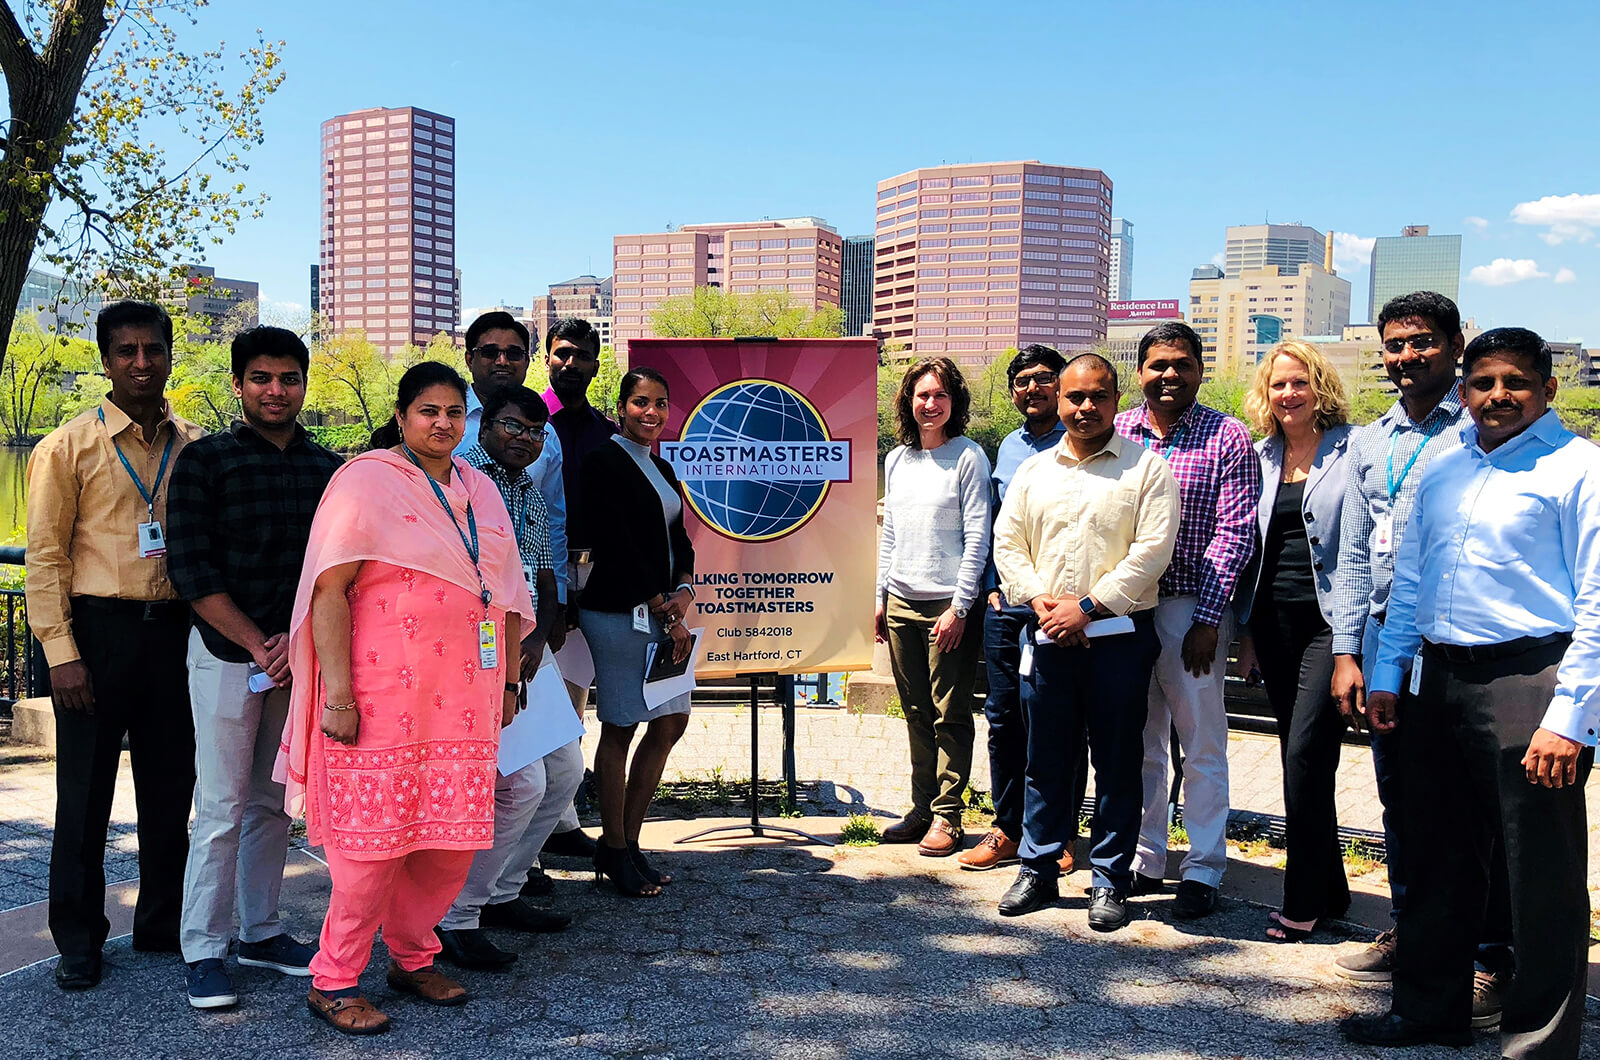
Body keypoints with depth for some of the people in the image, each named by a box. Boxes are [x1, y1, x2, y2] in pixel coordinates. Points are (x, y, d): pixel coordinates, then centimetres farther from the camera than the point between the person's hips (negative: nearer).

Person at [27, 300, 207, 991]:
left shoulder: (194, 447, 9)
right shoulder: (69, 446, -1)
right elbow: (45, 556, -3)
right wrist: (61, 652, -10)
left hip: (175, 629, 3)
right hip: (100, 630, -3)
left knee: (171, 786, 11)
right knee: (86, 793, 5)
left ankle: (163, 923, 27)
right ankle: (78, 942, 20)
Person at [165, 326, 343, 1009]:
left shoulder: (328, 470, 7)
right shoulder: (205, 461, -2)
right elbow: (191, 570, -7)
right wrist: (257, 643, -11)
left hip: (298, 654, 3)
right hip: (227, 654, -3)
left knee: (273, 800, 11)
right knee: (223, 806, -1)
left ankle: (260, 931, 23)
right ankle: (204, 951, 10)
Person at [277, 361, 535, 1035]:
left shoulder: (481, 492, 16)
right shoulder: (365, 481, -4)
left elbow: (507, 595, 20)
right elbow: (330, 591, -11)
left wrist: (508, 682, 17)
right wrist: (338, 695, -17)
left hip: (465, 697, 6)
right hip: (386, 697, -6)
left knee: (454, 835, 8)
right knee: (375, 835, -3)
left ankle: (412, 957, 29)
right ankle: (333, 981, 15)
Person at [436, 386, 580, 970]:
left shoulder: (532, 495, 19)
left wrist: (536, 641, -2)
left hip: (522, 653, 9)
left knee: (564, 770, 13)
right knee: (522, 783, -15)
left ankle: (501, 894, 25)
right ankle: (454, 918, -1)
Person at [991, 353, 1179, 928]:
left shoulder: (1147, 468, 0)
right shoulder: (1033, 471, 13)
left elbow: (1151, 549, -9)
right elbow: (1007, 543, 10)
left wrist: (1088, 606, -14)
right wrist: (1040, 600, -6)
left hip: (1120, 636, -3)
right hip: (1048, 637, 3)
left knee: (1117, 762, 5)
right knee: (1046, 759, 10)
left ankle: (1110, 880, 17)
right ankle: (1038, 869, 23)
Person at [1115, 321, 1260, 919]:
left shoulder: (1227, 437, -1)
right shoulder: (1116, 433, 8)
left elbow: (1234, 533, -5)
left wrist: (1208, 618, -12)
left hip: (1191, 607, -3)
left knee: (1202, 742, 4)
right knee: (1138, 741, 11)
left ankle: (1204, 869, 16)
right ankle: (1144, 859, 24)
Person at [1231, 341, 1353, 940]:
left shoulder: (1352, 451, -3)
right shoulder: (1261, 456, 12)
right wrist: (1246, 629, 13)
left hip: (1329, 622, -5)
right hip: (1275, 623, 6)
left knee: (1305, 758, -9)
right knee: (1301, 760, 11)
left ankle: (1303, 905, 3)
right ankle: (1330, 892, 24)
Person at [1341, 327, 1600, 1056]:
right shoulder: (1440, 470, 15)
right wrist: (1387, 674, 14)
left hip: (1528, 680, -6)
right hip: (1437, 680, 6)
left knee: (1541, 875, 2)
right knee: (1438, 859, 16)